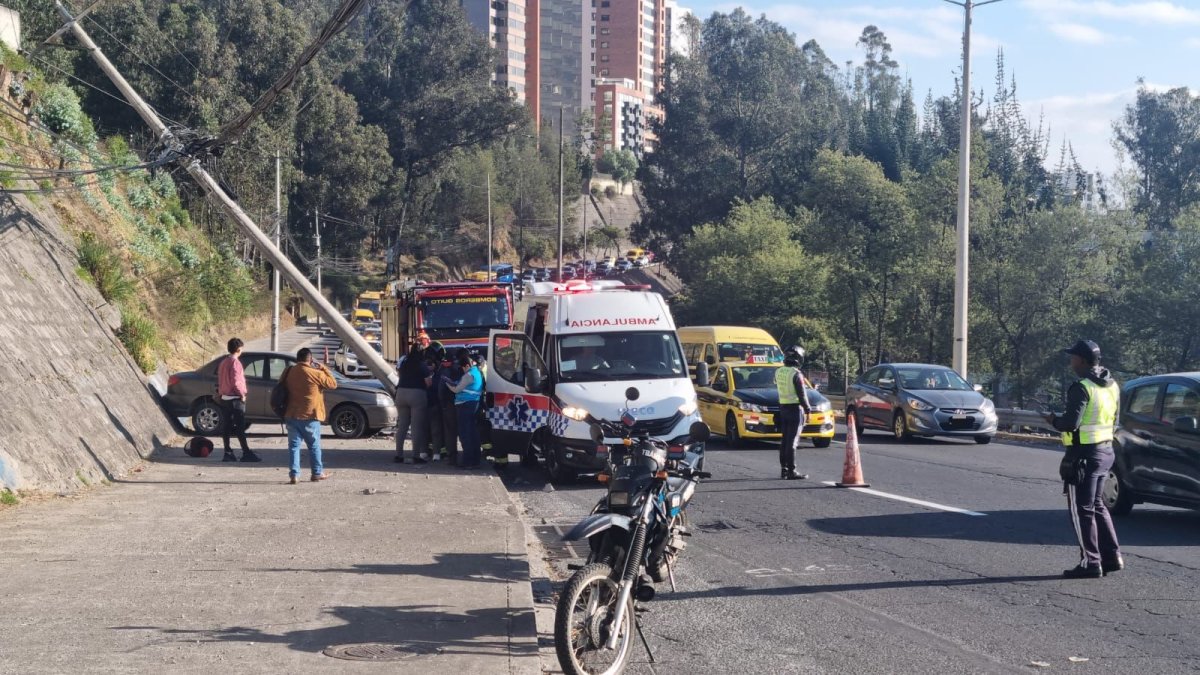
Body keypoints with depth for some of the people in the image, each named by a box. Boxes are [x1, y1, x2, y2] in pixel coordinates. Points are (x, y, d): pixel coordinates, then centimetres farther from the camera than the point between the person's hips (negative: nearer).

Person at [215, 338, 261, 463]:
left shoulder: (223, 363, 13)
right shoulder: (235, 362, -15)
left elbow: (220, 381, 17)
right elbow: (236, 382, -22)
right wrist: (242, 394, -12)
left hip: (224, 398, 9)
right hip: (235, 399, -9)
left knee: (227, 426, 8)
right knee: (240, 427, -8)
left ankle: (228, 453, 9)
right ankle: (246, 453, -8)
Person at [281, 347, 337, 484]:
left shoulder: (289, 372, 3)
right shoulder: (315, 373, -13)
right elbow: (333, 384, -4)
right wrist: (324, 368, 5)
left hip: (291, 415, 4)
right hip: (309, 416, -4)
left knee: (294, 445, 7)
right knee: (314, 445, 11)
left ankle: (294, 474, -1)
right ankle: (317, 472, 19)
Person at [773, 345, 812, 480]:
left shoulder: (778, 372, 6)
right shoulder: (796, 374, -16)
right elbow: (802, 394, -14)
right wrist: (807, 409, -5)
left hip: (783, 407, 7)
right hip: (795, 408, -7)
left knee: (784, 440, 13)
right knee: (792, 441, -6)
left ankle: (783, 469, 16)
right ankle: (791, 472, -7)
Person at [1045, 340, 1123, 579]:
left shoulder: (1082, 388, -18)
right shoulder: (1111, 385, 10)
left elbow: (1070, 423, -23)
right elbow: (1113, 420, 15)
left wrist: (1053, 420, -2)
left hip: (1084, 454, -9)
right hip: (1105, 450, 9)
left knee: (1082, 509, -1)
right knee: (1097, 505, 19)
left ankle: (1090, 562, 1)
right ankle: (1111, 556, 18)